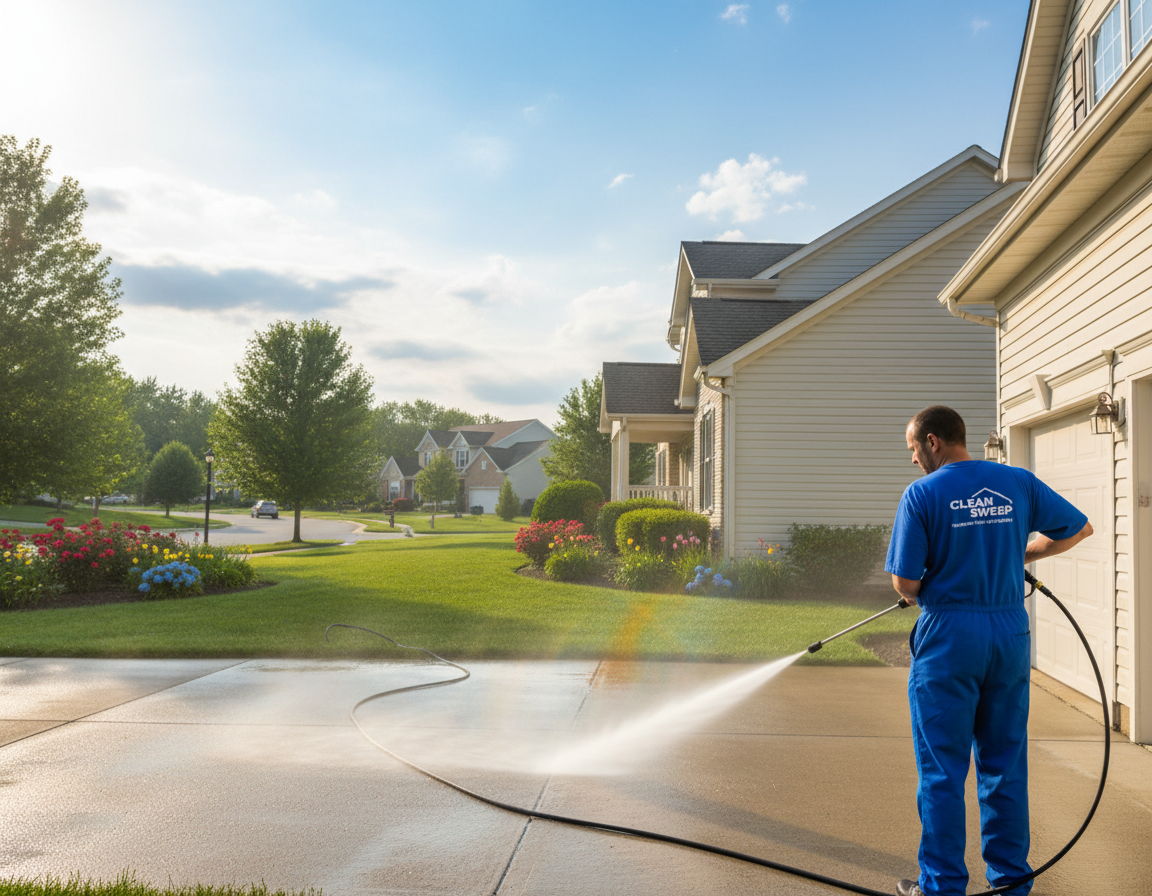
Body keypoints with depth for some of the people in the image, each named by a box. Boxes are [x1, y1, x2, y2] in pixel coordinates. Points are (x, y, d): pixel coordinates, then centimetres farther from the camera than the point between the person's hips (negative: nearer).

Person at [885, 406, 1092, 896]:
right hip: (1011, 635, 5)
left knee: (942, 769, 5)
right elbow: (1078, 528, 13)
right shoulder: (1018, 482, 2)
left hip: (948, 638, -4)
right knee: (1005, 764, 15)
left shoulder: (922, 494, -10)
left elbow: (905, 584, -12)